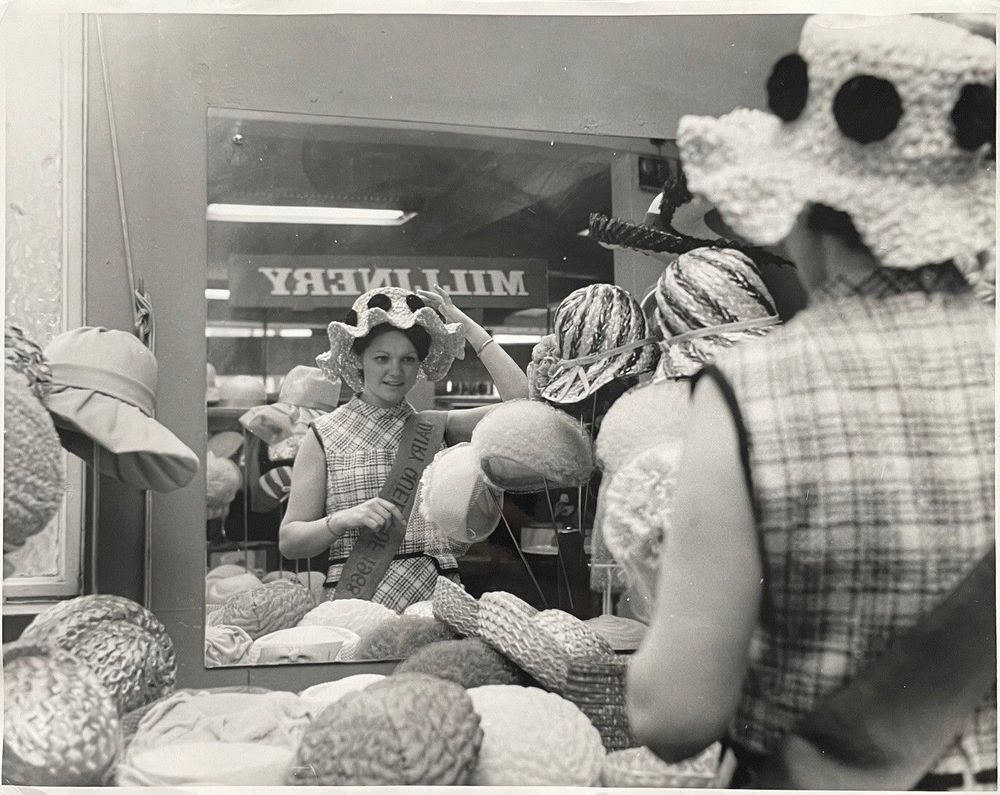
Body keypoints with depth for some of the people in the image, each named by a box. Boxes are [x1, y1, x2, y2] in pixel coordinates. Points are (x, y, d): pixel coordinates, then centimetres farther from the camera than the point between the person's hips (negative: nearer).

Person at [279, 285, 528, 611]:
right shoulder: (324, 436, 6)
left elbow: (520, 400, -2)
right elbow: (288, 541, 5)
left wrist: (469, 327, 5)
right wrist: (344, 519, -13)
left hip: (437, 595, 2)